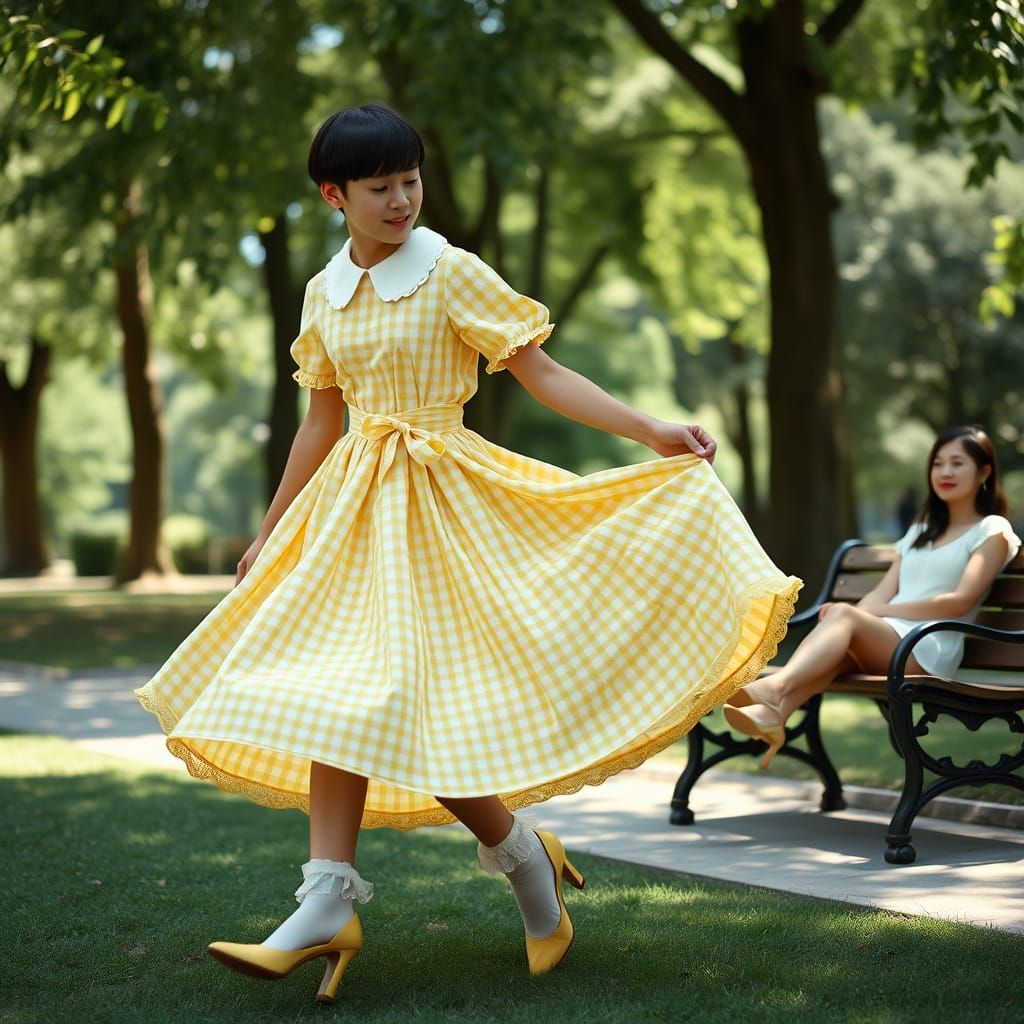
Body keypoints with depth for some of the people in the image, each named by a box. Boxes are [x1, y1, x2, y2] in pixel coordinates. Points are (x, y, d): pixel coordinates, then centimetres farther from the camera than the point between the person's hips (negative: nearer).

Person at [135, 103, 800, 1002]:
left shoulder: (451, 273, -6)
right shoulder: (325, 294, 10)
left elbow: (539, 372, -8)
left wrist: (652, 432, -17)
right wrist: (269, 534, 22)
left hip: (437, 496, -6)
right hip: (351, 505, 6)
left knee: (383, 696, -11)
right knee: (336, 696, -2)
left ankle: (521, 855, 9)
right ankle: (329, 907, 0)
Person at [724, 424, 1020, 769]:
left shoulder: (992, 531, 9)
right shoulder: (921, 530, 30)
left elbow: (961, 601, -7)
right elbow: (883, 593, 16)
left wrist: (876, 610, -12)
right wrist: (861, 610, -8)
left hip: (929, 650, -5)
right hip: (885, 640, 5)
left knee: (845, 615, -32)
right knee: (841, 650, -31)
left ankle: (773, 687, -55)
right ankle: (771, 713, -54)